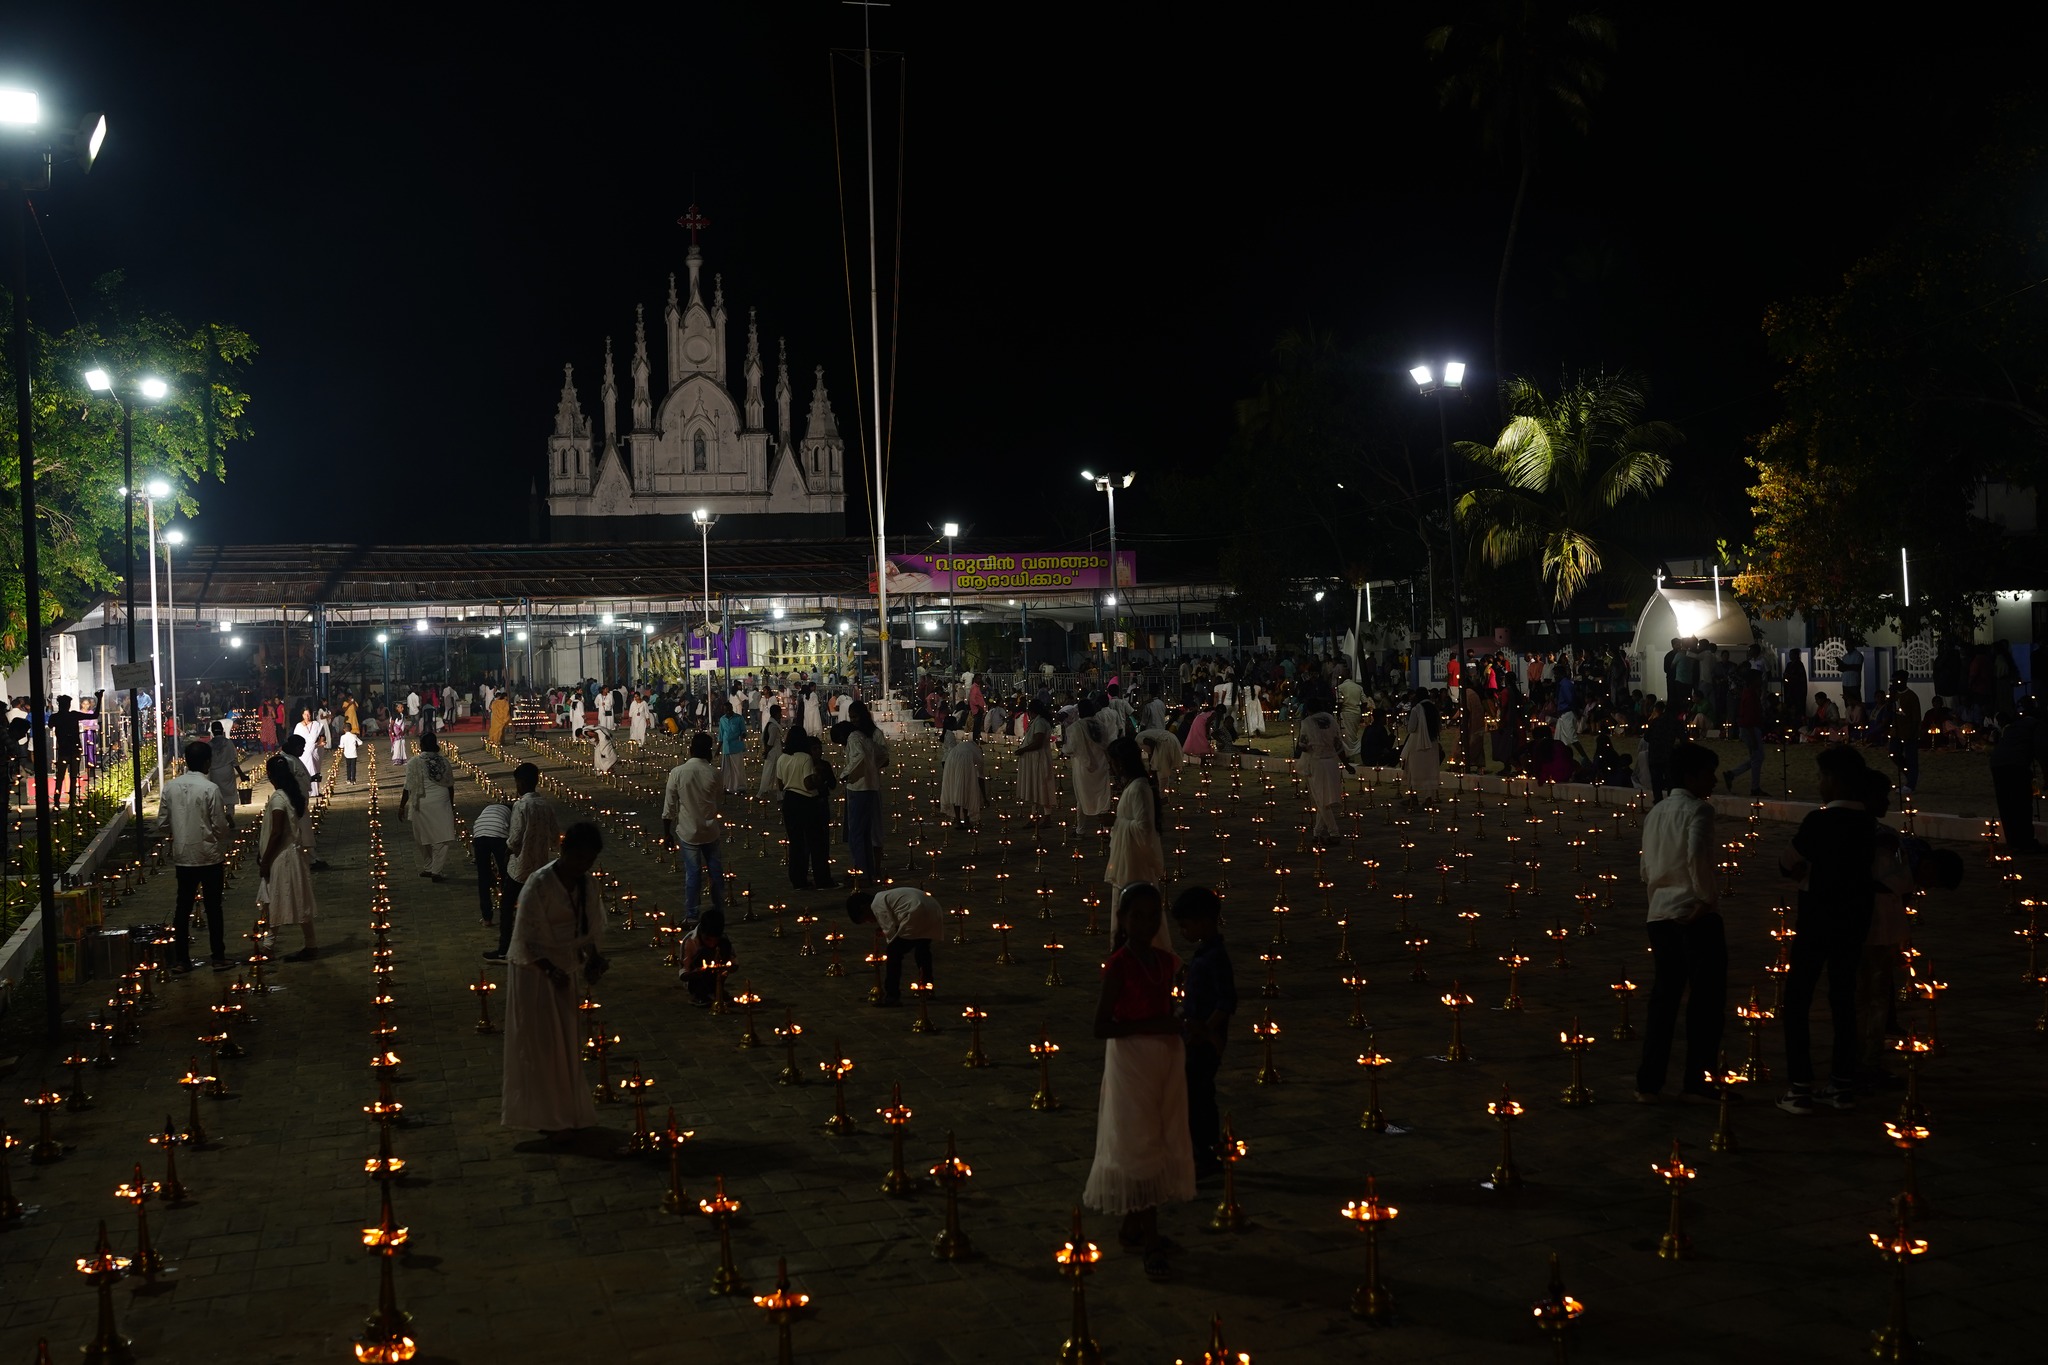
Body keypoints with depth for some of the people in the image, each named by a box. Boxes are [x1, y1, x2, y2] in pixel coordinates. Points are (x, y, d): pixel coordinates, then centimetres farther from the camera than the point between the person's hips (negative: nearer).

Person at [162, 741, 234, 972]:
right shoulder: (210, 789, -16)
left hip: (183, 856, 4)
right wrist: (230, 828, 9)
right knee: (213, 907, 5)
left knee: (183, 907, 11)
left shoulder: (170, 787, -2)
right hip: (209, 856, -4)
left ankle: (182, 959, 14)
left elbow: (163, 821, 4)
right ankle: (218, 958, 10)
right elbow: (219, 826, -13)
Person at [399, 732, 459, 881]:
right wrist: (451, 805, 22)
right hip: (442, 804, 1)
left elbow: (409, 788, -8)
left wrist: (402, 806, 1)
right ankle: (435, 871, -5)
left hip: (422, 805, -1)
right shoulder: (444, 762, 3)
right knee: (441, 838, 1)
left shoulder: (414, 762, -7)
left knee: (424, 838, 15)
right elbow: (450, 786, 9)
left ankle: (427, 869, 24)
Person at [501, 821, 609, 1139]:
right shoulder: (539, 885, -22)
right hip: (534, 971, -7)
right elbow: (525, 939, -20)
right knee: (539, 1044, 2)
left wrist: (594, 958, -7)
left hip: (565, 969, 7)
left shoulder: (585, 883, -1)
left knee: (565, 1043, 14)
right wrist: (550, 971, -27)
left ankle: (564, 1110, 27)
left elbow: (592, 927, 9)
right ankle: (546, 1116, 12)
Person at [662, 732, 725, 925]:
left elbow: (669, 807, -7)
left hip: (688, 831, -1)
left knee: (692, 873, 5)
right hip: (710, 830, 1)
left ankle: (691, 915, 10)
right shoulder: (712, 774, -7)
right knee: (715, 870, 14)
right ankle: (719, 911, 23)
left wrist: (667, 832, 1)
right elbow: (716, 803, 7)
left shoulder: (677, 772, -12)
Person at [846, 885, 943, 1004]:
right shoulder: (886, 897, 28)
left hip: (917, 914, -10)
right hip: (934, 909, 10)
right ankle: (927, 987, 44)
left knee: (893, 953, 0)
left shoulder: (877, 904, 0)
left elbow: (891, 930, -7)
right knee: (922, 947, 33)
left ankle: (892, 996, 1)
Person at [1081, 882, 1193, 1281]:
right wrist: (1149, 1026, -24)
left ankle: (1133, 1225, 29)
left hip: (1166, 1061, 7)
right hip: (1131, 1061, -7)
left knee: (1162, 1144, 14)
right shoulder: (1119, 965, -15)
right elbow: (1101, 1026, -18)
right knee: (1140, 1147, -2)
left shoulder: (1166, 962, 4)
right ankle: (1151, 1243, 3)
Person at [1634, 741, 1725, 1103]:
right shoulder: (1698, 809, -10)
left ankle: (1648, 1082, 11)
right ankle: (1698, 1080, 8)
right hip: (1697, 916, -7)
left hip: (1660, 914, 7)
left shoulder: (1655, 813, 14)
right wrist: (1707, 896, -15)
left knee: (1664, 996, 11)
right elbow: (1697, 854, -26)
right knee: (1706, 997, 4)